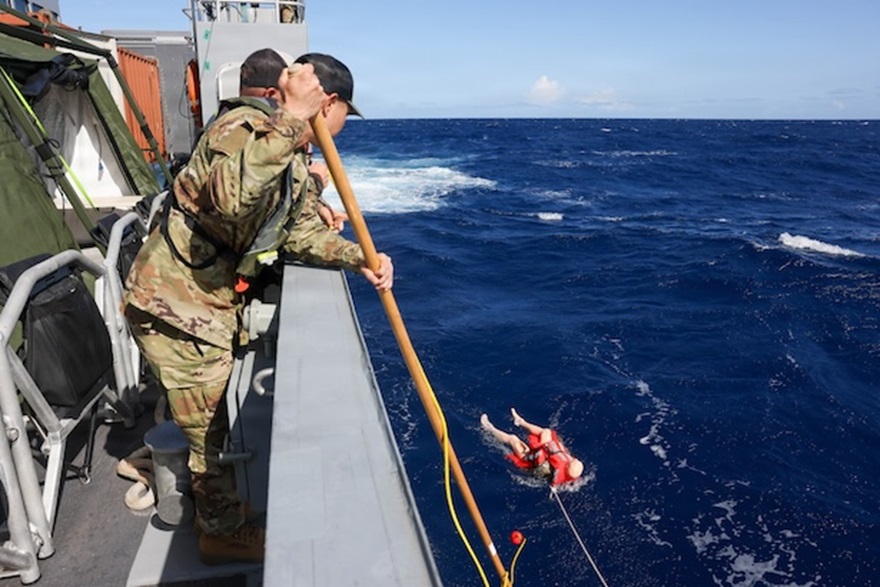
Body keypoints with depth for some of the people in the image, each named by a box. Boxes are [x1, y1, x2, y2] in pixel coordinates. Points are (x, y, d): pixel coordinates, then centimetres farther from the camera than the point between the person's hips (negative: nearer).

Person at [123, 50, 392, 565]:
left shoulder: (296, 161, 10)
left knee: (214, 423, 25)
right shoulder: (245, 127, -22)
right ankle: (226, 535, 29)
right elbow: (232, 198, -43)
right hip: (174, 303, -10)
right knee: (211, 434, 6)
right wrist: (291, 120, -39)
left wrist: (358, 258, -3)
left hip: (214, 303, 10)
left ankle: (216, 514, 48)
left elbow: (303, 232, 12)